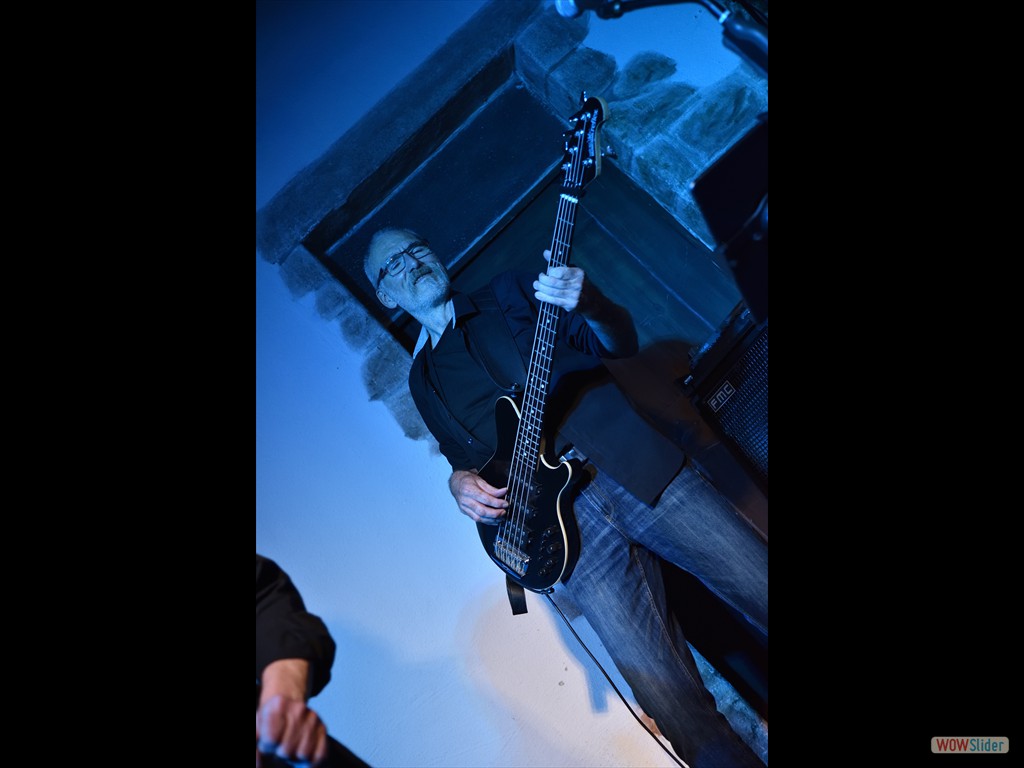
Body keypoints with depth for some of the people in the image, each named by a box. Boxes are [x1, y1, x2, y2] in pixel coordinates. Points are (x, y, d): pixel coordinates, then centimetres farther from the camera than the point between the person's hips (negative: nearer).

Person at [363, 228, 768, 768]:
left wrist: (590, 306, -16)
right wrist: (460, 481, 0)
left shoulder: (510, 293, 15)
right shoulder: (423, 379, 20)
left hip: (643, 470, 0)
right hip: (569, 529, 0)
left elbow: (622, 343, 7)